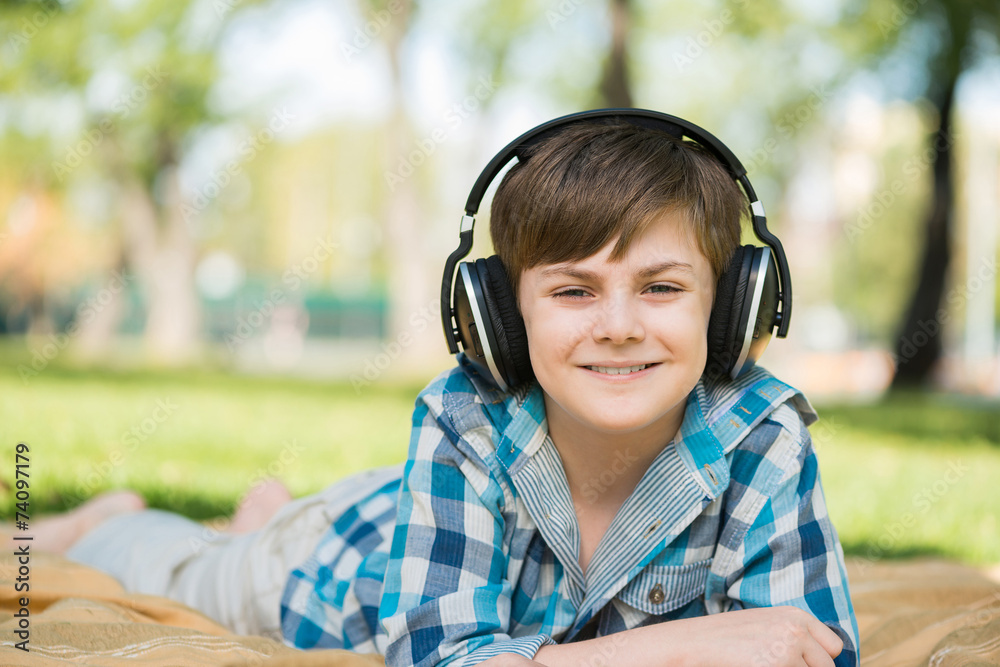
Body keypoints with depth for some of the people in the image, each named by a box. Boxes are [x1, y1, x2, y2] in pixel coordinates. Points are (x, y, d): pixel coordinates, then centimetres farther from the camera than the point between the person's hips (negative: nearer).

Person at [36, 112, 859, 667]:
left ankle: (273, 511, 64)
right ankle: (113, 522, 60)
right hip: (347, 551, -2)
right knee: (193, 574, 29)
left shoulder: (763, 444, -39)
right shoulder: (464, 423, -42)